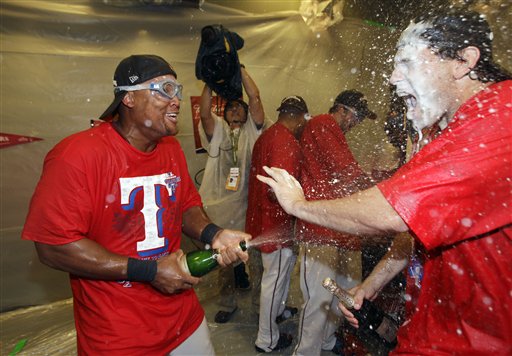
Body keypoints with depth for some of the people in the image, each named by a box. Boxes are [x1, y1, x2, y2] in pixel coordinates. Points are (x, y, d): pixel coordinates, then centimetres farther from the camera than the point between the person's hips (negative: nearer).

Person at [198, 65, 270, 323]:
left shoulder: (253, 130, 5)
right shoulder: (217, 131, 7)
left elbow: (255, 98, -7)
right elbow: (204, 112, -12)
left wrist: (241, 71, -6)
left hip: (249, 204, -1)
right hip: (220, 205, 2)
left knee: (256, 257, 7)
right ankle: (227, 303, 33)